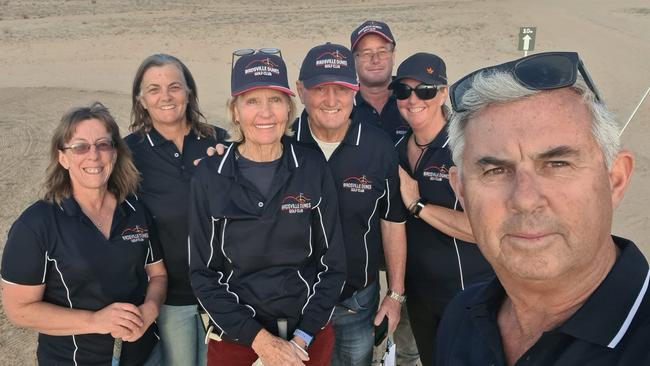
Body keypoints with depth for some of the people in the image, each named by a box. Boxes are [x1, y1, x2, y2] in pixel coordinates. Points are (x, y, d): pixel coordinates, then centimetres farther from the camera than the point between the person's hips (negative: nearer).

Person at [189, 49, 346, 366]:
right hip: (235, 335, 0)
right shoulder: (210, 175, -8)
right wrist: (260, 339, -12)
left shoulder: (313, 169, -6)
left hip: (310, 331, 1)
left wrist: (301, 339, -9)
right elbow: (203, 272, -5)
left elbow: (333, 265, -2)